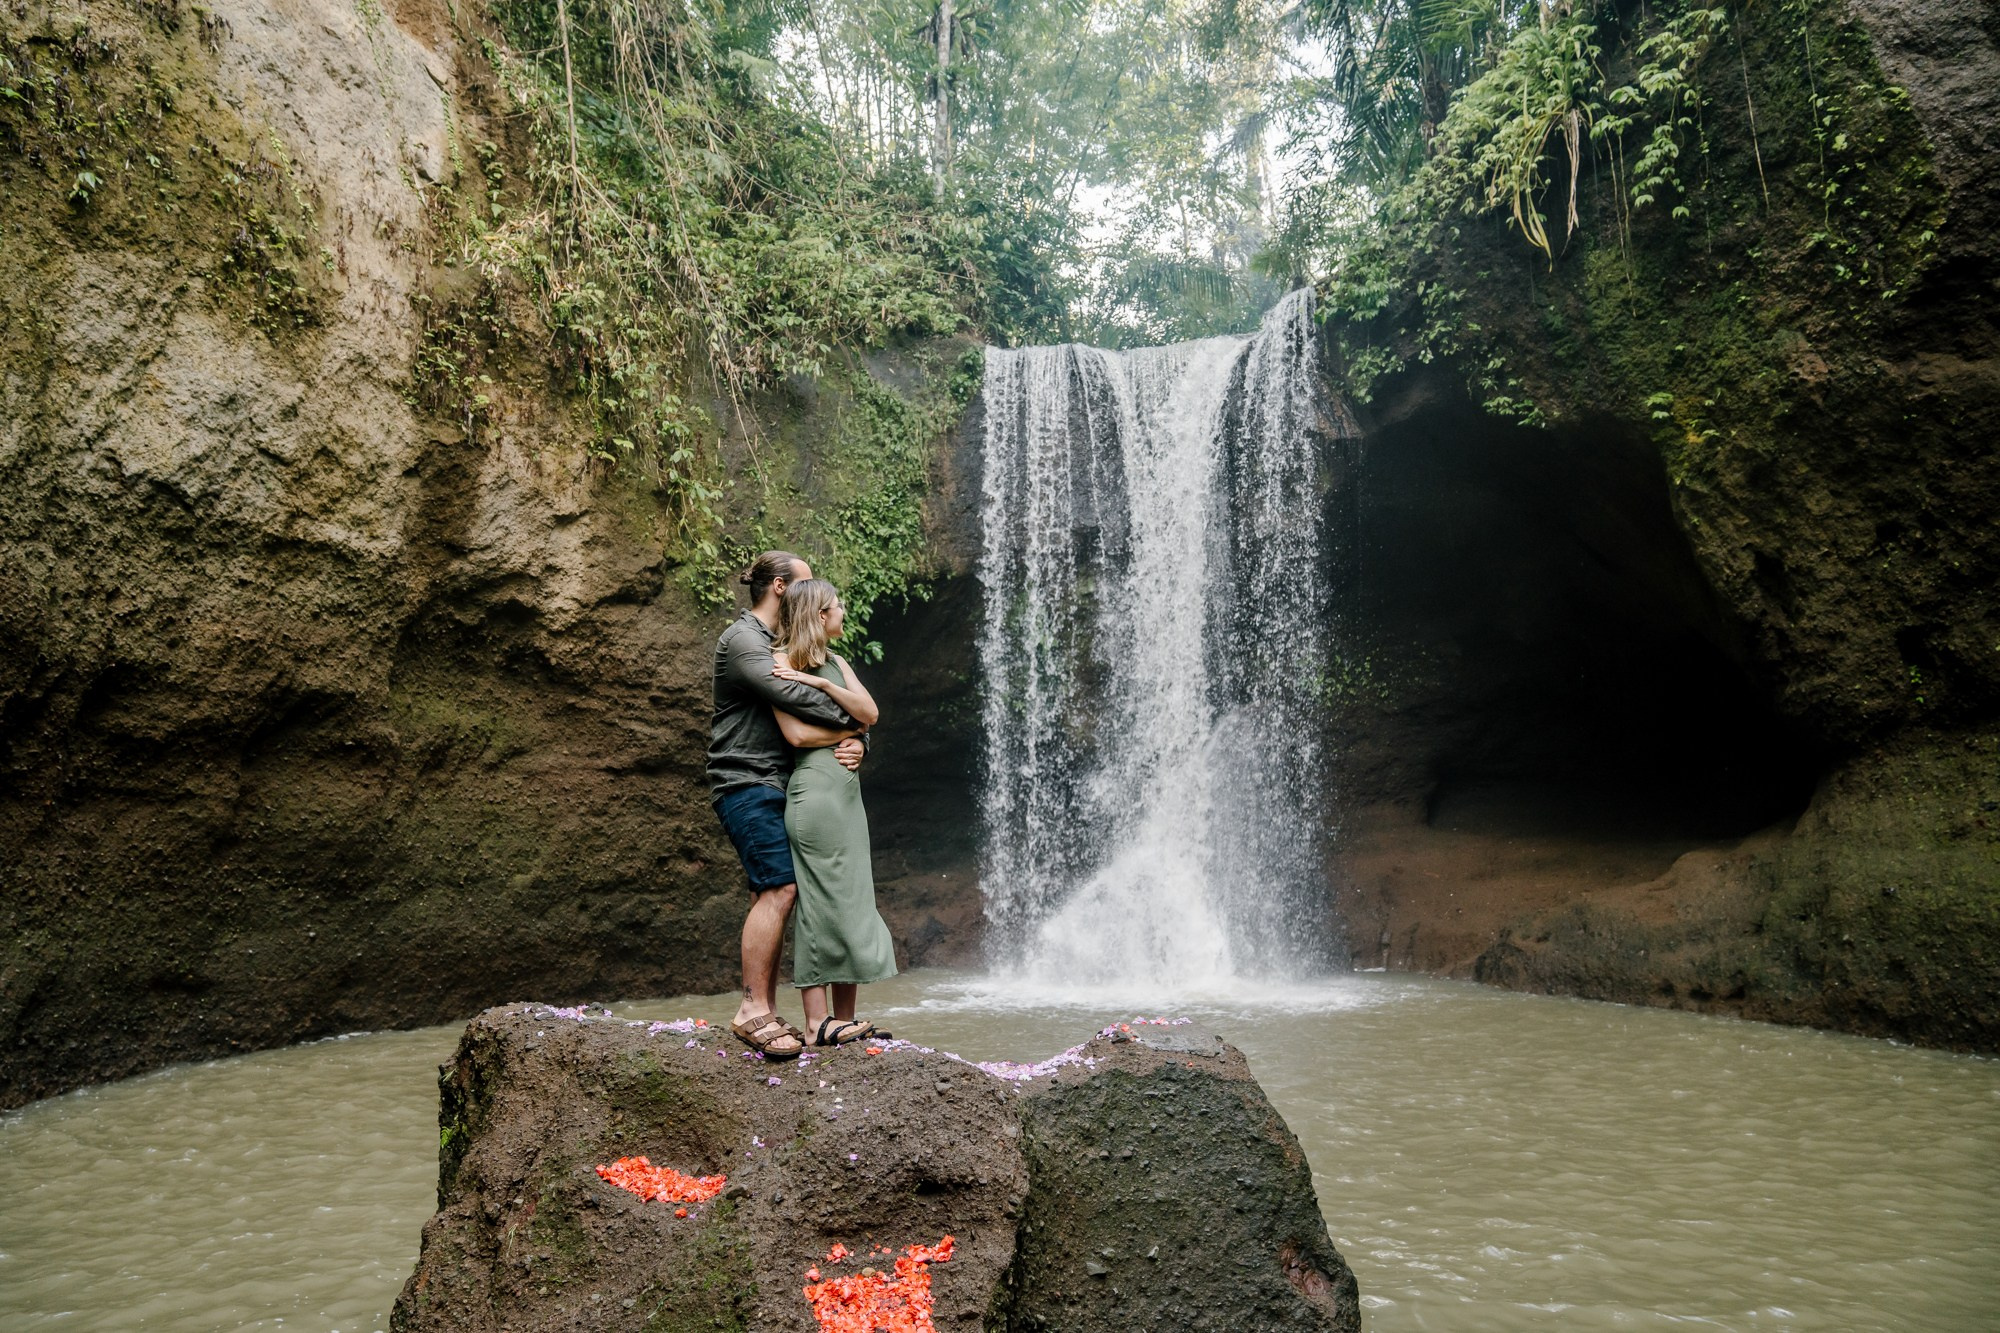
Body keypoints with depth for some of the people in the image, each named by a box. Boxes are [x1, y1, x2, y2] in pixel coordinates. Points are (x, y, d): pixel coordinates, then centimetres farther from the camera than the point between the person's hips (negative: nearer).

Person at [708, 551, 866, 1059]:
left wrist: (855, 743, -6)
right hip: (746, 784, -9)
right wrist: (851, 723, -9)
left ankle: (764, 1012, 6)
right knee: (779, 887, -17)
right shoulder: (742, 639, -7)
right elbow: (793, 697, -21)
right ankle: (753, 1011, -15)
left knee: (772, 893, 4)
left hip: (774, 788, 9)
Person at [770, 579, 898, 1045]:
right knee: (821, 902, -8)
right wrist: (847, 728, 0)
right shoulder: (782, 663, -5)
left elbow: (871, 713, 4)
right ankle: (818, 1021, -4)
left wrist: (822, 683, -8)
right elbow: (797, 733, -14)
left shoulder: (834, 663, 18)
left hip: (847, 793, 8)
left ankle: (844, 1019, 11)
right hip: (815, 791, -8)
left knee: (851, 902, 7)